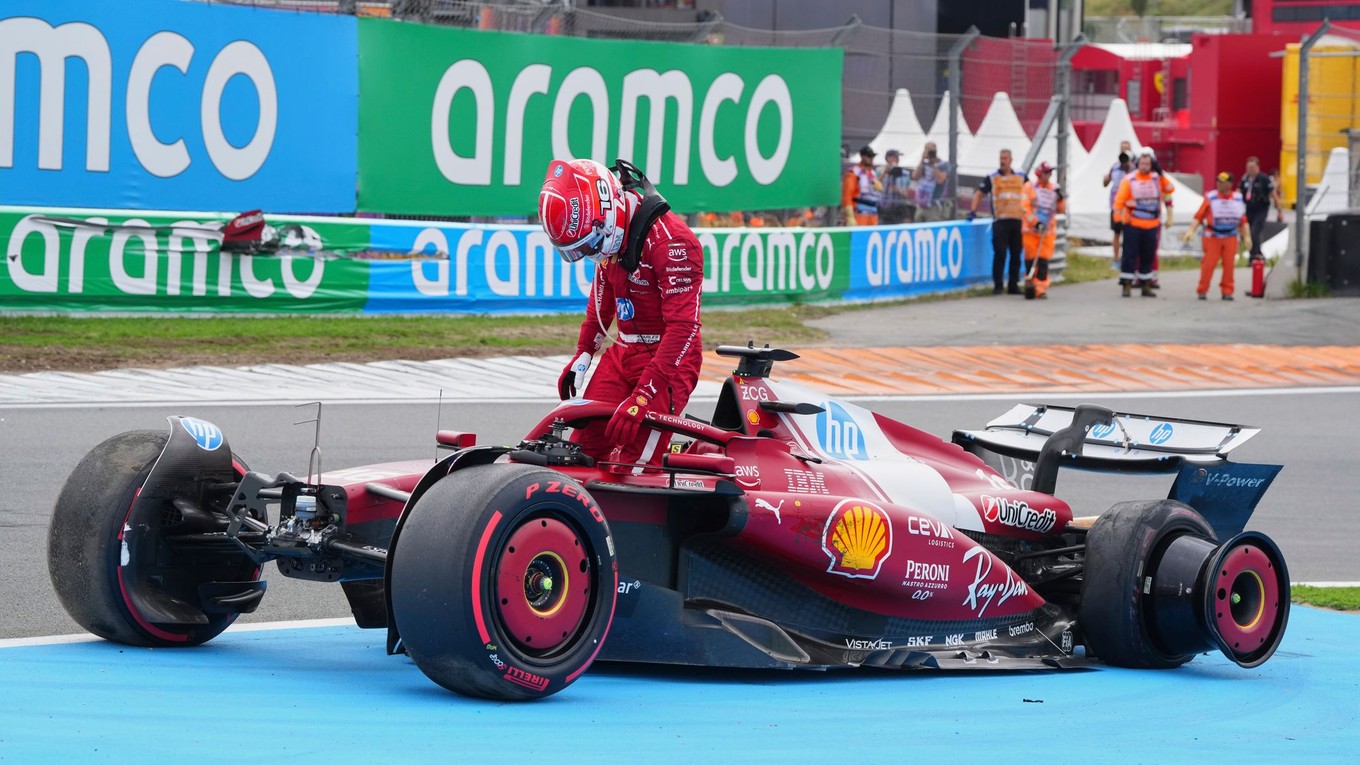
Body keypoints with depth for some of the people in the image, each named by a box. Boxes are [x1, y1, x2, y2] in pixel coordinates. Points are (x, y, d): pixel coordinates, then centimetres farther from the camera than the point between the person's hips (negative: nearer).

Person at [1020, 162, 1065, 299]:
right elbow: (1025, 207, -7)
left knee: (1043, 260, -5)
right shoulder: (1029, 187, -1)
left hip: (1048, 231, 2)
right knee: (1030, 259, 2)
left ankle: (1041, 288, -4)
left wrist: (1060, 198, -9)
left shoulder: (1054, 188, 9)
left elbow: (1062, 210, 10)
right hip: (1031, 229, -2)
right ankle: (1029, 284, 16)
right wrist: (1035, 221, -17)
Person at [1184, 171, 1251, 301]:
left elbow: (1243, 221, 12)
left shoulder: (1238, 199, 6)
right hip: (1213, 237, -3)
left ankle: (1227, 291, 10)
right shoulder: (1210, 198, -4)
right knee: (1208, 264, -6)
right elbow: (1199, 217, -7)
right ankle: (1202, 291, 3)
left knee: (1229, 264, 1)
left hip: (1230, 238, 3)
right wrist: (1191, 230, -17)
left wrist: (1247, 236, 7)